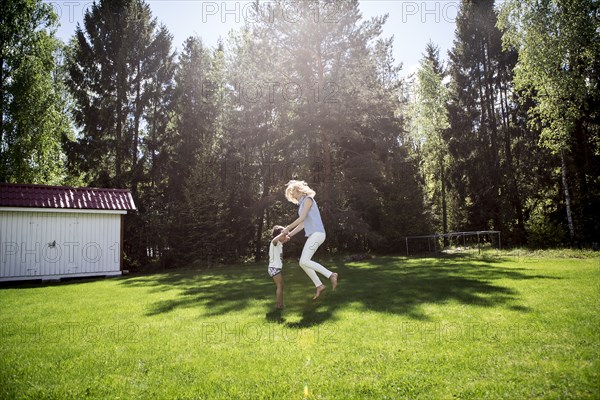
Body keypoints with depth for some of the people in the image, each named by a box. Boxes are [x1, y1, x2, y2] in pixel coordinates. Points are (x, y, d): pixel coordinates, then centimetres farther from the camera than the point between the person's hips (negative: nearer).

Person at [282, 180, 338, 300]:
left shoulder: (308, 199, -3)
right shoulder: (301, 204, 23)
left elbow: (302, 218, -12)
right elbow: (303, 224, 22)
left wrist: (288, 228, -5)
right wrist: (290, 234, 17)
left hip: (317, 233, -9)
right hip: (312, 235, 9)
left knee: (304, 261, -18)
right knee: (303, 263, 4)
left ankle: (331, 275, -15)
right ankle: (319, 285, 8)